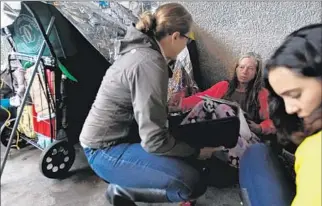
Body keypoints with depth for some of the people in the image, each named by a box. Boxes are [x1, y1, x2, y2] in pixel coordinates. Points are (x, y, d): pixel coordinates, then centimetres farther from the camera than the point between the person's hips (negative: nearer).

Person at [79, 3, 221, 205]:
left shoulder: (139, 50, 6)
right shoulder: (150, 63, -24)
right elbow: (154, 140, -24)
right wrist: (196, 151, -10)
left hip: (116, 137, 10)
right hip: (107, 151, -10)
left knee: (187, 142, 11)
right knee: (193, 183, -20)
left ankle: (124, 185, 9)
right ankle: (122, 189, 0)